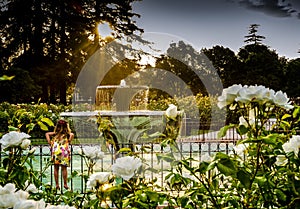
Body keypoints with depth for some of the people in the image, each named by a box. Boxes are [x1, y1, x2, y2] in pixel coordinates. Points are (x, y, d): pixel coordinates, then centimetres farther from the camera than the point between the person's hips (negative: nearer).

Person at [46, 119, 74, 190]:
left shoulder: (55, 133, 13)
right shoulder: (67, 134, 5)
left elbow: (47, 134, 5)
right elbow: (72, 134, -15)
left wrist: (50, 143, 4)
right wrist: (68, 142, -3)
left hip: (55, 151, 3)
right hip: (64, 151, -3)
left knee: (56, 168, 7)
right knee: (64, 168, 3)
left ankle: (57, 184, 8)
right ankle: (65, 184, 4)